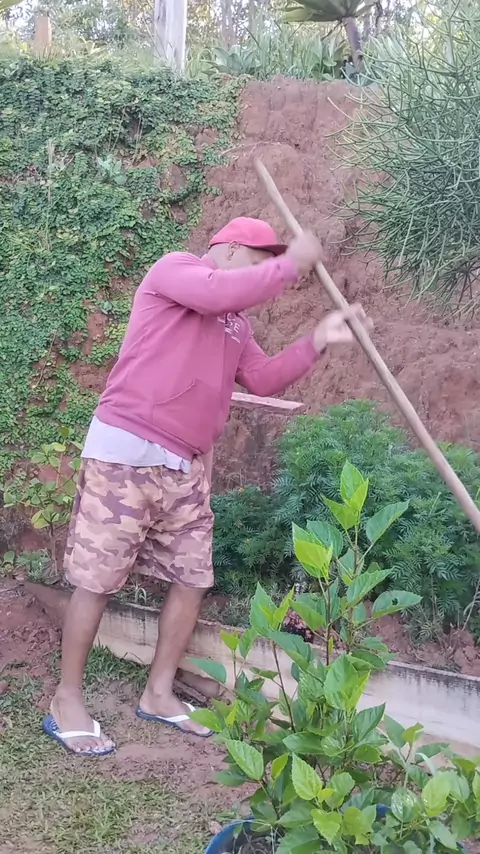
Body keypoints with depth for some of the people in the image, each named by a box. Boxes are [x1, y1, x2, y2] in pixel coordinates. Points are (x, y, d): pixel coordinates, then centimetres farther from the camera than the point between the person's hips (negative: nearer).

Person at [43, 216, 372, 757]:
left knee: (192, 579, 9)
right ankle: (66, 702, 10)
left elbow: (263, 379, 17)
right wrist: (291, 262, -11)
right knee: (97, 579, -3)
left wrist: (318, 341, 8)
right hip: (126, 452, -8)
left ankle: (158, 693, 23)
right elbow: (223, 290, -23)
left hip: (187, 467, 9)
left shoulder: (236, 322, 21)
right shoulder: (174, 269, -3)